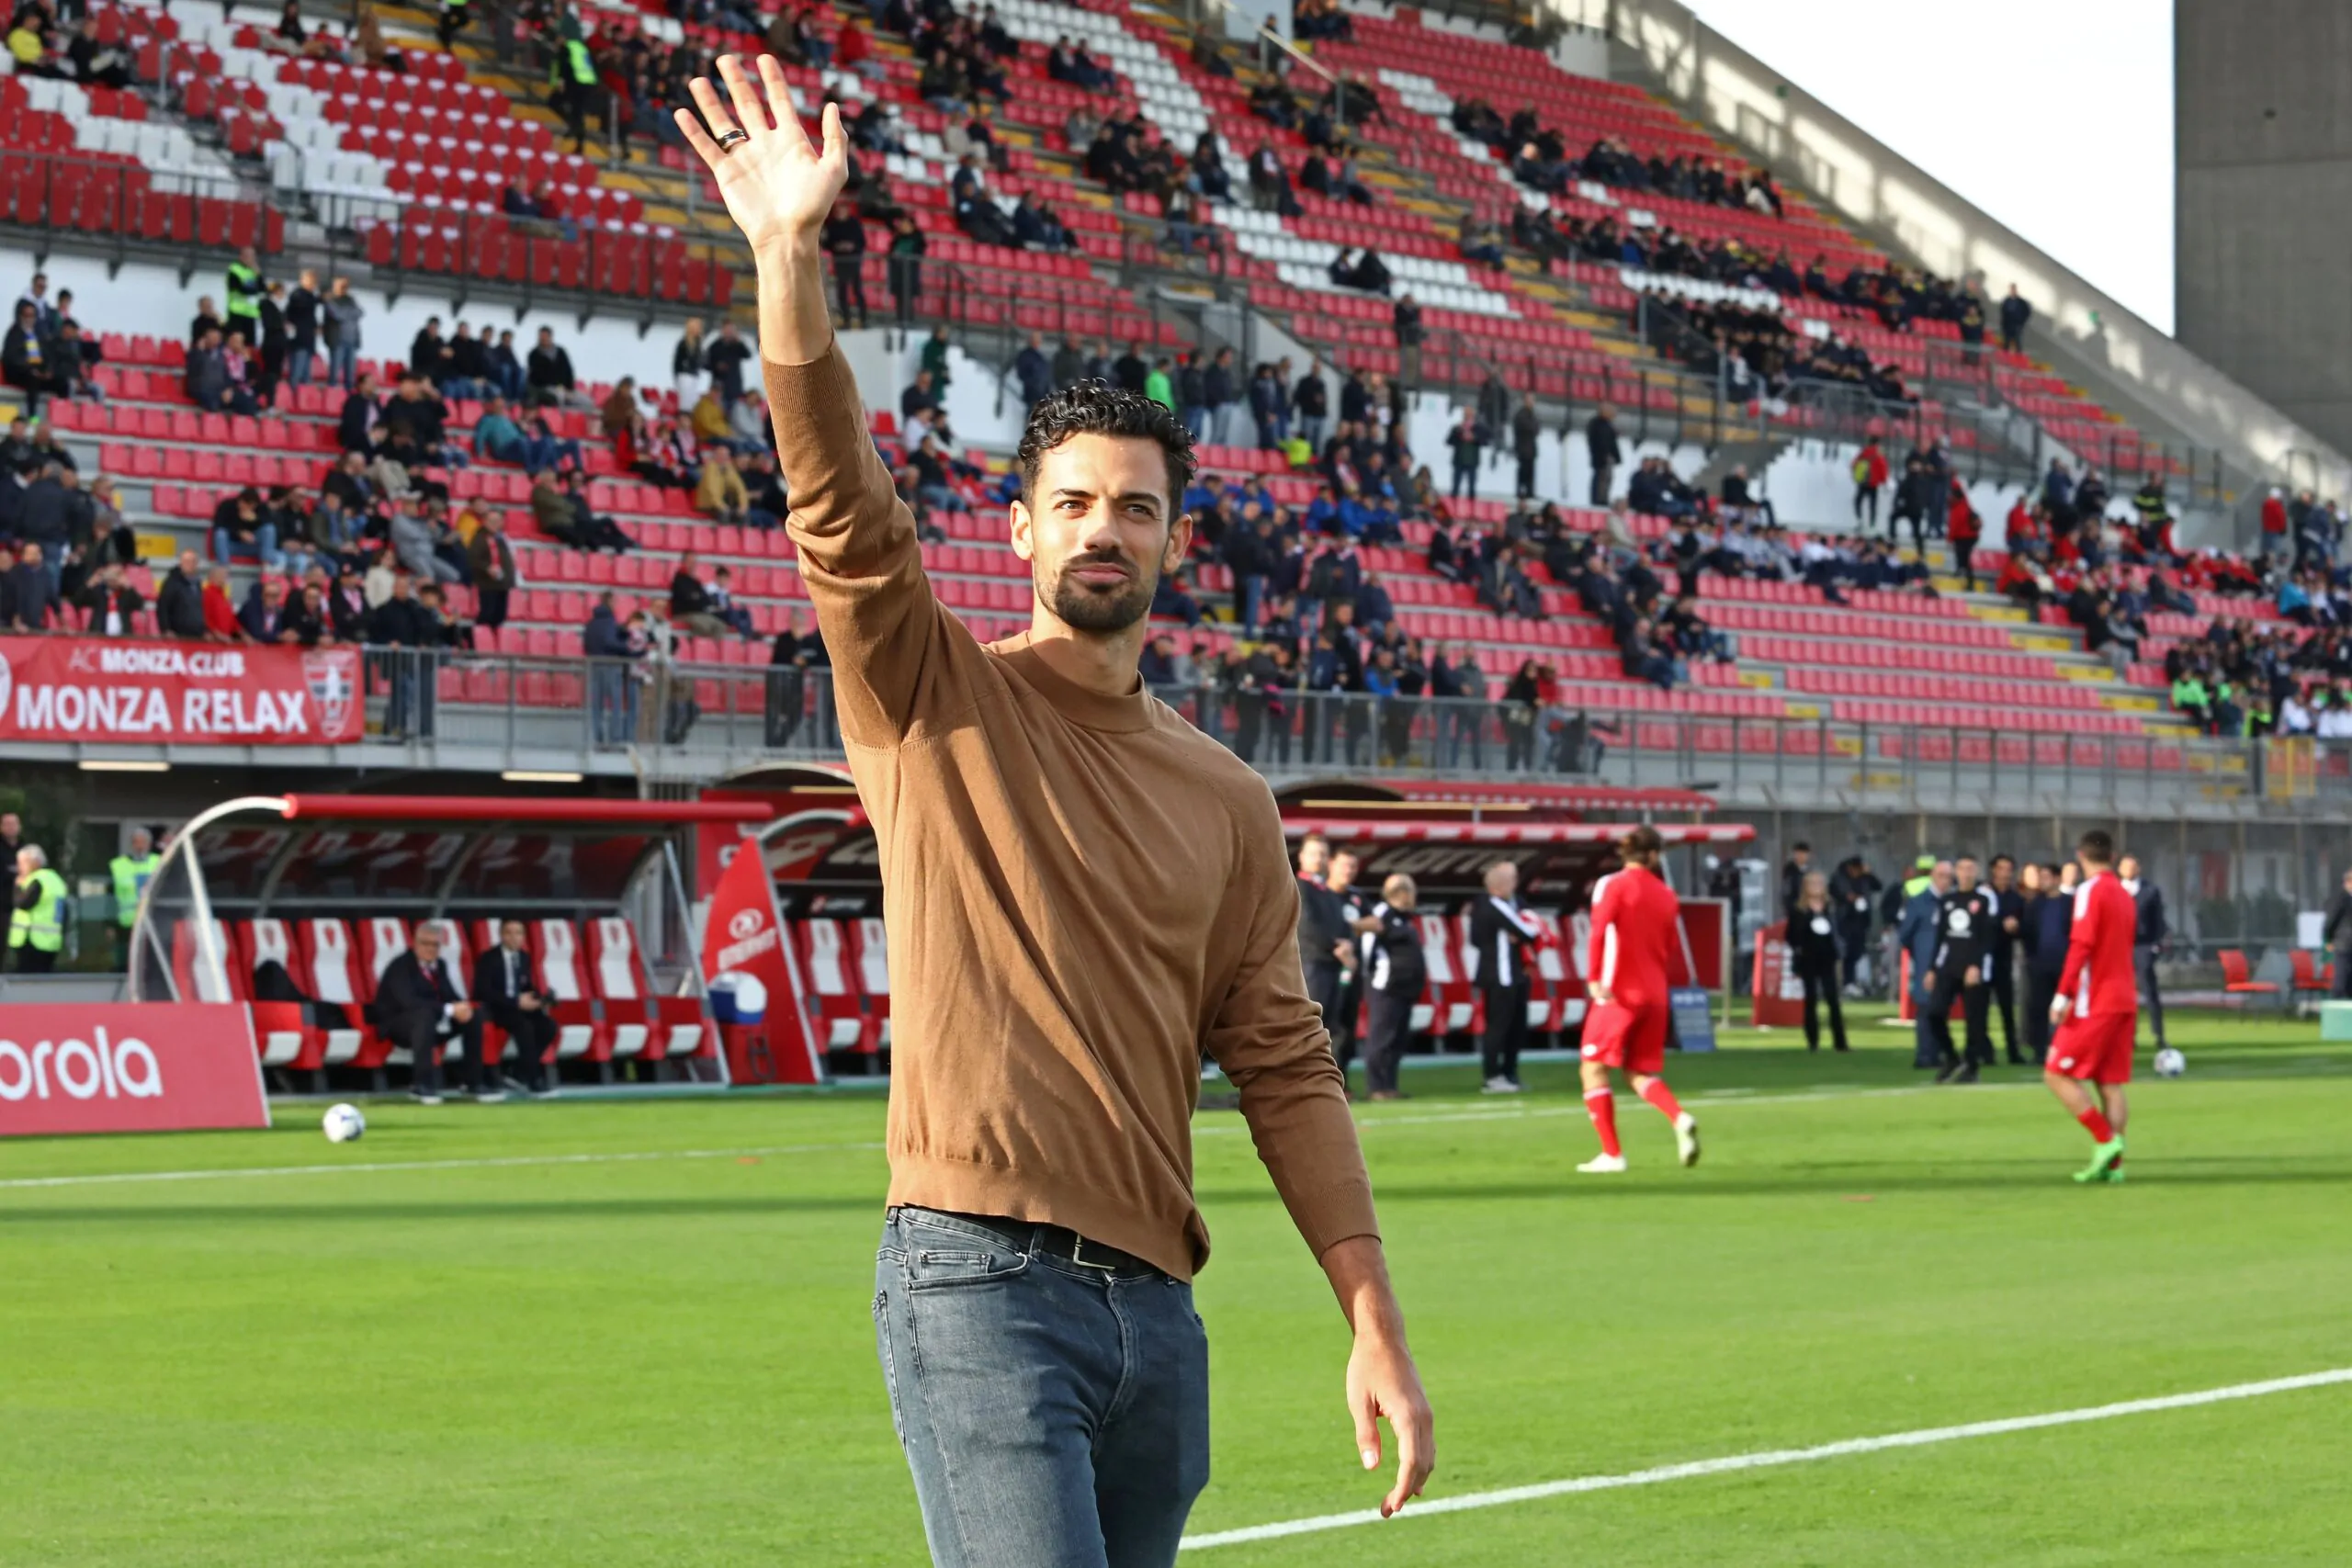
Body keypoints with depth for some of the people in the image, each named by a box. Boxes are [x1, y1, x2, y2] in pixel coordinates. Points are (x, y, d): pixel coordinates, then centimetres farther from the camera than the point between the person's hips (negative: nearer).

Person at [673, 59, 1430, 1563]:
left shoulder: (1228, 801, 14)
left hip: (1155, 1308, 5)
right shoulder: (937, 703, 4)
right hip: (980, 1284, -5)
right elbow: (841, 508, -13)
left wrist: (1377, 1323, 4)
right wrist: (795, 256, -26)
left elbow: (1286, 1069, 11)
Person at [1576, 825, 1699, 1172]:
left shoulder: (1612, 885, -5)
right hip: (1656, 995, 5)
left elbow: (1599, 931, -18)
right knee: (1640, 1072, 16)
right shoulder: (1667, 895, 10)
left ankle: (1612, 1154, -1)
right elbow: (1674, 951, 11)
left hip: (1619, 992, -5)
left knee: (1593, 1067, 4)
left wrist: (1595, 978, -23)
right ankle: (1681, 1119, -10)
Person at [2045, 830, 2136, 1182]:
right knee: (2112, 1083, 7)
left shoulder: (2091, 890, -10)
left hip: (2094, 1004, -8)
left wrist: (2063, 993, -21)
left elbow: (2081, 945, -19)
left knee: (2057, 1074, -3)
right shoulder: (2125, 896, 15)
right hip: (2125, 1000, 8)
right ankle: (2112, 1162, 3)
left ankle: (2105, 1140, -12)